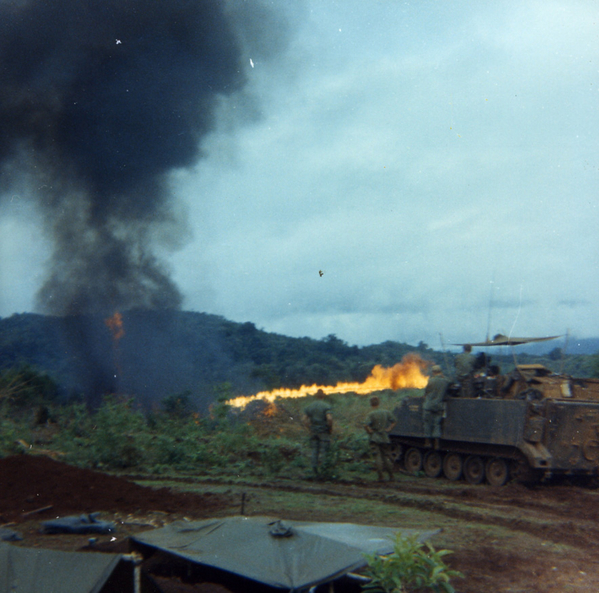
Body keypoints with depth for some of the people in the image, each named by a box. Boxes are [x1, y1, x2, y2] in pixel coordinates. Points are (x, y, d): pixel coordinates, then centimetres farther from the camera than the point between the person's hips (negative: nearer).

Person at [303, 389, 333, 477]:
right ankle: (321, 468, -5)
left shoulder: (310, 406, 6)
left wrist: (310, 428, 11)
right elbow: (329, 418, -22)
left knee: (314, 450, 8)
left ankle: (314, 467, 5)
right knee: (324, 450, 2)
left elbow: (305, 418, 3)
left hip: (313, 431, 4)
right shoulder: (326, 406, -9)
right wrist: (331, 428, -7)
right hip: (324, 431, -4)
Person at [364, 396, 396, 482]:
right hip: (385, 438, 4)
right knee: (387, 457, 12)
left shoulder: (371, 414, -11)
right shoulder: (386, 412, 2)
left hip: (374, 439, -4)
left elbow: (366, 425, -25)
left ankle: (380, 477, -3)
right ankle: (391, 477, 15)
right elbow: (394, 421, 5)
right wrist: (389, 429, 6)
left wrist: (370, 432, -10)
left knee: (378, 457, -1)